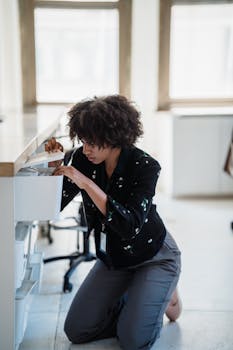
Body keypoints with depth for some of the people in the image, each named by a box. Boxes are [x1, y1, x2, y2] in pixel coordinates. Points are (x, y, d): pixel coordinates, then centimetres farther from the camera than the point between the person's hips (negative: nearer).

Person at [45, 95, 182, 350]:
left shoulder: (144, 166, -25)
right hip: (113, 259, 6)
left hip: (154, 257, -5)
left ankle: (164, 295, 14)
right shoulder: (83, 159, -11)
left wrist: (86, 183, -38)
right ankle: (137, 301, 21)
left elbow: (129, 225, -36)